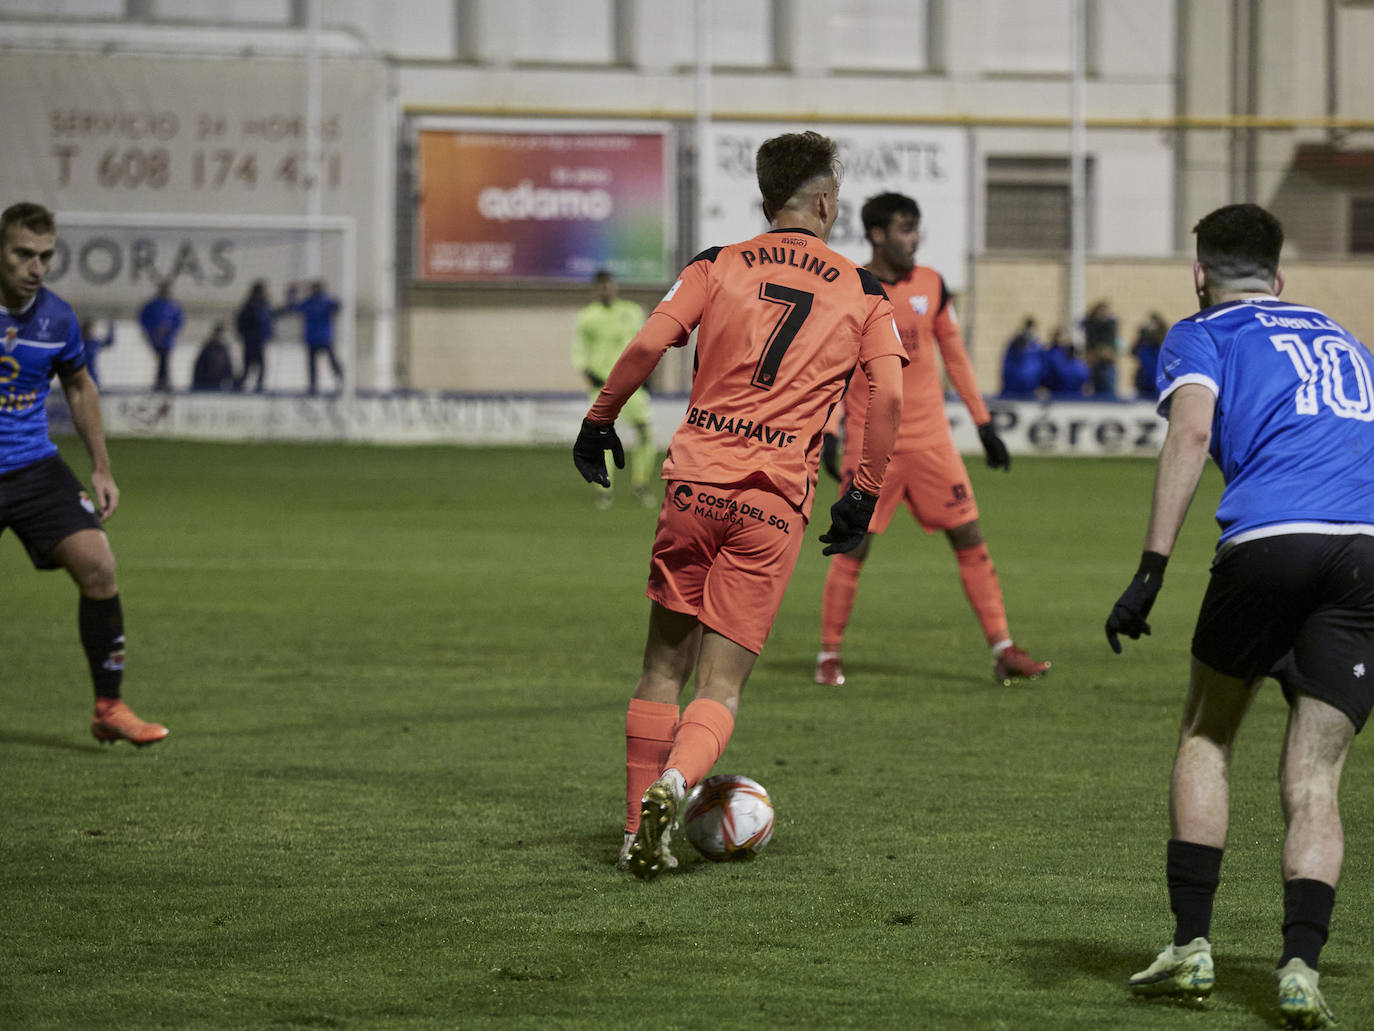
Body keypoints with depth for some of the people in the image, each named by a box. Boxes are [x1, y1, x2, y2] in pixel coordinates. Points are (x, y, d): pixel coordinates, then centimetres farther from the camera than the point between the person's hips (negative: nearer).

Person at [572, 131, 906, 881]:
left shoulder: (717, 267, 8)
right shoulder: (862, 292, 8)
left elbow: (646, 346, -4)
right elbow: (889, 398, -1)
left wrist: (599, 420, 9)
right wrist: (863, 496, 7)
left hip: (694, 482, 1)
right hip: (776, 508, -1)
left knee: (663, 669, 13)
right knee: (720, 689, 0)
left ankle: (639, 832, 13)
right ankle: (674, 783, -28)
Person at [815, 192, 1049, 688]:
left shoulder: (931, 285, 6)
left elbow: (955, 354, 14)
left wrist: (984, 423, 12)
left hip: (930, 438, 3)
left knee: (970, 538, -2)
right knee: (852, 549, -3)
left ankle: (1003, 651, 1)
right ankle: (829, 656, 10)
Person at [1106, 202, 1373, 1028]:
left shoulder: (1201, 336, 15)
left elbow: (1192, 433, -4)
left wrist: (1151, 569, -9)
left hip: (1268, 540, -3)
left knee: (1207, 737, 19)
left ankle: (1191, 945, 15)